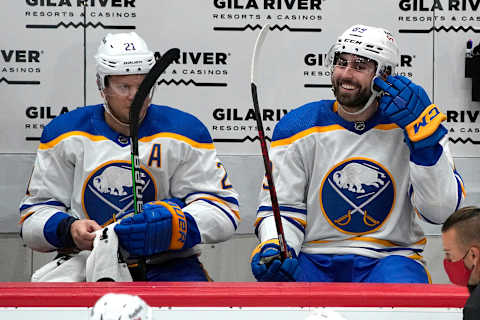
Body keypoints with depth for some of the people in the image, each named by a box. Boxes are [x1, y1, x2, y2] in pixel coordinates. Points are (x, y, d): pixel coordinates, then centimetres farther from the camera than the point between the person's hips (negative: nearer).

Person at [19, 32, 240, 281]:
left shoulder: (183, 132, 3)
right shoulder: (64, 135, 6)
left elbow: (223, 207, -1)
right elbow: (35, 212, 8)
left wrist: (173, 225, -21)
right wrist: (68, 229, -16)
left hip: (165, 264, 0)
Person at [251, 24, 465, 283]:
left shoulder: (406, 125, 0)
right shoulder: (298, 128, 3)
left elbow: (440, 210, -11)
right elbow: (281, 207, 7)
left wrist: (421, 128, -19)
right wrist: (275, 247, -16)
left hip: (390, 257, -1)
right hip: (313, 259, 1)